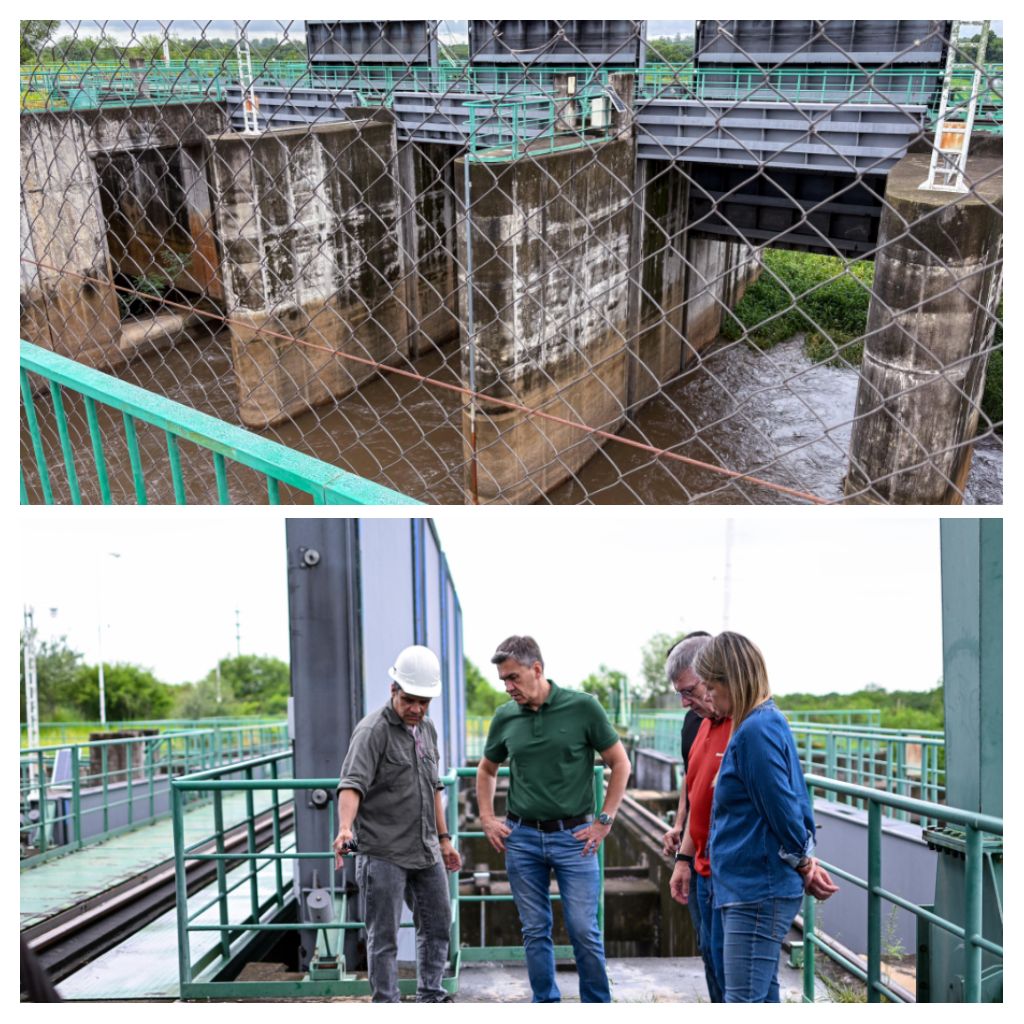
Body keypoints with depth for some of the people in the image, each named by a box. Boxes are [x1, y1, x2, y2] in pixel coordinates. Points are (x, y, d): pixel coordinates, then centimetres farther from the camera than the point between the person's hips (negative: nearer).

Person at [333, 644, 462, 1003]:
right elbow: (352, 783, -27)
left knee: (437, 925, 17)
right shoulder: (373, 730, -14)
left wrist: (444, 838, 20)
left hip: (425, 852, 8)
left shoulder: (427, 729, 10)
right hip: (383, 853, -8)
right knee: (384, 937, 0)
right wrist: (345, 828, -43)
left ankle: (430, 997, 32)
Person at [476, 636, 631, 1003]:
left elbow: (620, 764, -1)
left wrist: (604, 821, -4)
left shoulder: (583, 707, -9)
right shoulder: (505, 717, 2)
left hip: (573, 837, -3)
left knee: (584, 931, -1)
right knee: (535, 931, 9)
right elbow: (487, 770, 20)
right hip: (521, 838, 3)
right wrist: (487, 818, 9)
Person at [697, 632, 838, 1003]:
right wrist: (805, 863, 12)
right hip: (750, 887, 10)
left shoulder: (756, 730, -19)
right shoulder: (770, 722, 12)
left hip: (758, 892, -10)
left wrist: (803, 865, -5)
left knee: (743, 1002, -7)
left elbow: (782, 807, -19)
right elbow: (796, 798, 16)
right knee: (763, 999, 16)